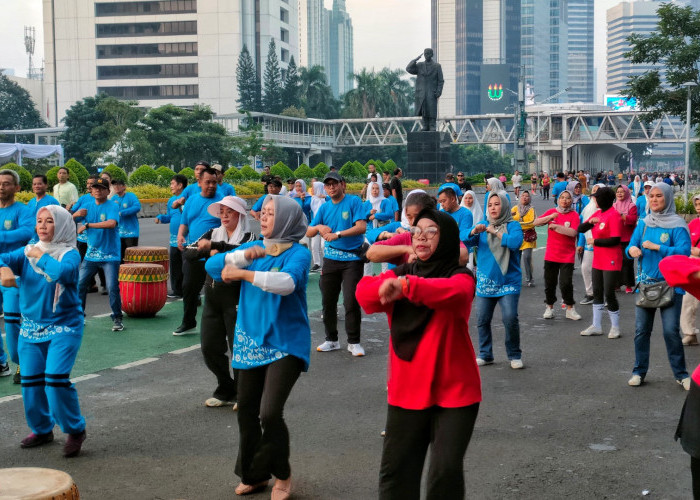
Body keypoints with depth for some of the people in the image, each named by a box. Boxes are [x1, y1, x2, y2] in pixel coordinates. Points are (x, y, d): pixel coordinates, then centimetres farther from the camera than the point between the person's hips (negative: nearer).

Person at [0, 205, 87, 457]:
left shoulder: (70, 254, -8)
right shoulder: (27, 252, 5)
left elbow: (64, 272, -29)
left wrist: (41, 256, -15)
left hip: (63, 326, -5)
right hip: (31, 327, 5)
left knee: (56, 378, -15)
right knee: (30, 380, 9)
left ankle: (75, 430, 3)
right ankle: (41, 429, 30)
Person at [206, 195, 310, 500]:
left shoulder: (298, 254, -10)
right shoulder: (253, 247, 7)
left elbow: (287, 282, -30)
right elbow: (213, 266, -1)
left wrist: (243, 273, -27)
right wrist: (243, 255, -15)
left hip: (285, 345, -6)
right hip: (251, 343, 6)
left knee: (270, 413, -14)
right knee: (246, 411, 11)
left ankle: (282, 475, 12)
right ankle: (253, 474, 32)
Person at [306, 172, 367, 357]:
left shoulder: (353, 201, -4)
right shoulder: (324, 208, 10)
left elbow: (361, 227, -16)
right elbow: (308, 233, 10)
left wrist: (338, 234, -22)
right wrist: (318, 227, -12)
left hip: (352, 259, -5)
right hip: (331, 258, 5)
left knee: (351, 301, -8)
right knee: (328, 301, 8)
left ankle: (354, 342, 5)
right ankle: (331, 340, 22)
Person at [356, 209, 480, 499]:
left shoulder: (460, 277, -7)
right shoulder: (400, 274, 7)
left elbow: (455, 292, -33)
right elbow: (364, 291, -12)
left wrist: (407, 285, -47)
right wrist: (386, 287, -33)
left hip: (454, 392, -4)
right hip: (406, 391, 4)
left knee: (446, 471, -5)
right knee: (395, 470, 11)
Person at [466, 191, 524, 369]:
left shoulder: (513, 225, -1)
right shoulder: (483, 225, 9)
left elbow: (515, 242, -20)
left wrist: (495, 232, -19)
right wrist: (473, 232, -21)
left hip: (508, 282, -4)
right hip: (485, 283, 4)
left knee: (510, 318, -13)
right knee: (482, 320, 6)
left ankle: (515, 355, 3)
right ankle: (485, 354, 21)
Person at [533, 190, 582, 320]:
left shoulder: (574, 215, -3)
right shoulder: (552, 212, 6)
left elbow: (573, 232, -19)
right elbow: (535, 222, -3)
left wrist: (556, 226, -17)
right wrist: (549, 217, -17)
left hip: (567, 257, -3)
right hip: (551, 255, 3)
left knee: (566, 283, -7)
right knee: (549, 282, 8)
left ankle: (570, 309, 8)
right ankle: (550, 307, 21)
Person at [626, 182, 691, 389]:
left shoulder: (677, 225, -7)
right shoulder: (644, 223, 8)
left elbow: (684, 250, -17)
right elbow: (631, 245, 6)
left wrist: (656, 247, -21)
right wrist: (632, 249, -18)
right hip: (645, 282, 4)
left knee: (671, 331, -6)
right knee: (641, 330, 7)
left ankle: (681, 374, 8)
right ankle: (639, 372, 18)